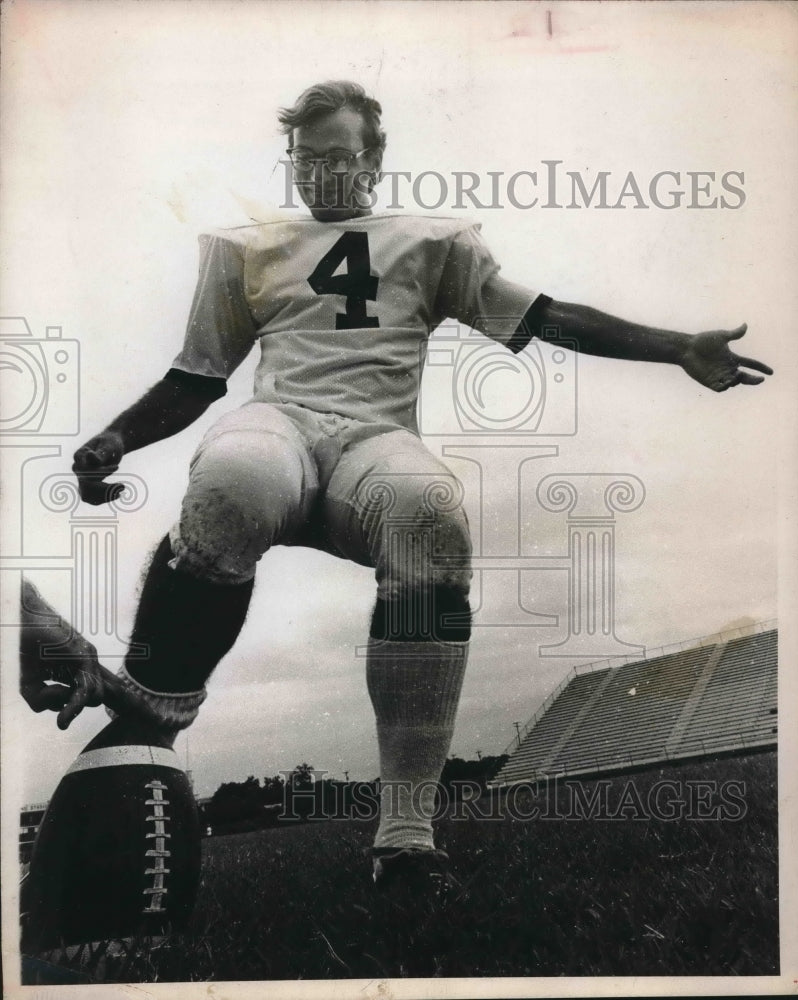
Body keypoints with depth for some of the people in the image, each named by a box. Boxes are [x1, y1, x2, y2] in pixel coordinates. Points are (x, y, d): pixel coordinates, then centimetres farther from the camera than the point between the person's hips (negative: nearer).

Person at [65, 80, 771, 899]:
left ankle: (407, 829, -35)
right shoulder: (248, 250, 27)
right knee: (231, 483, -40)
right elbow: (195, 378, 26)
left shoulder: (432, 242, 23)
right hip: (279, 421, 1)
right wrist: (115, 438, 9)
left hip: (377, 439, 0)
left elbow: (546, 319, 16)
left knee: (431, 513, -39)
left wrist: (680, 349, 6)